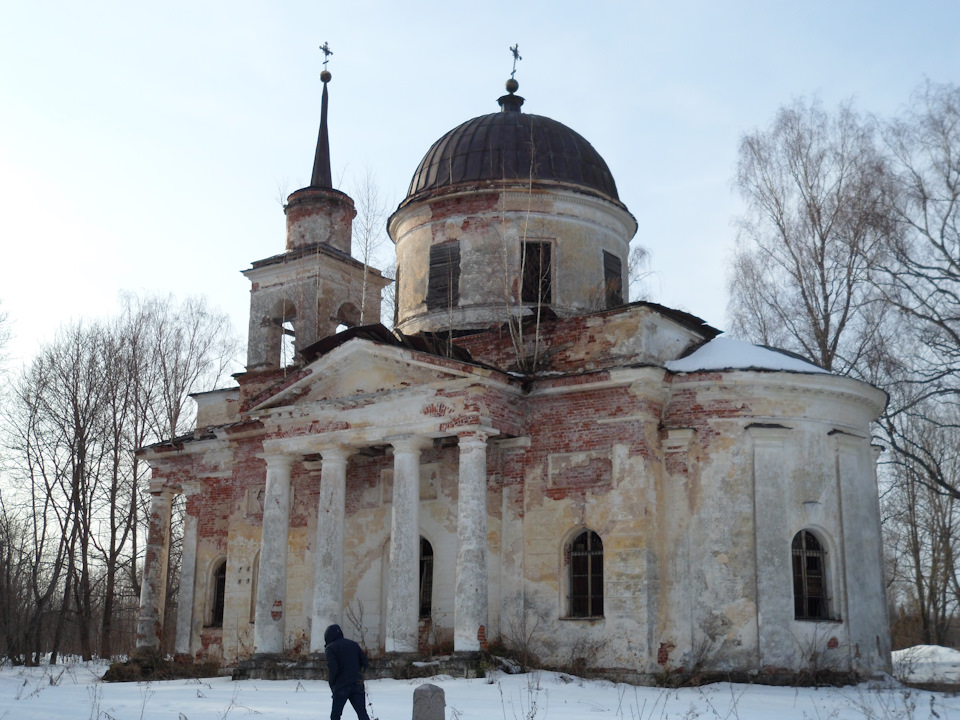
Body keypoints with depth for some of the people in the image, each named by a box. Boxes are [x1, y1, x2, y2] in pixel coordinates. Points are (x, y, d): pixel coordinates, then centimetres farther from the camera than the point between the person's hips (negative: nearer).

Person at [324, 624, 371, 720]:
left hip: (341, 686, -4)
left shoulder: (330, 648, -3)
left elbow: (333, 668, -14)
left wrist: (331, 683, -1)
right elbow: (364, 661, 12)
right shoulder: (353, 644, 14)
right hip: (357, 684, 4)